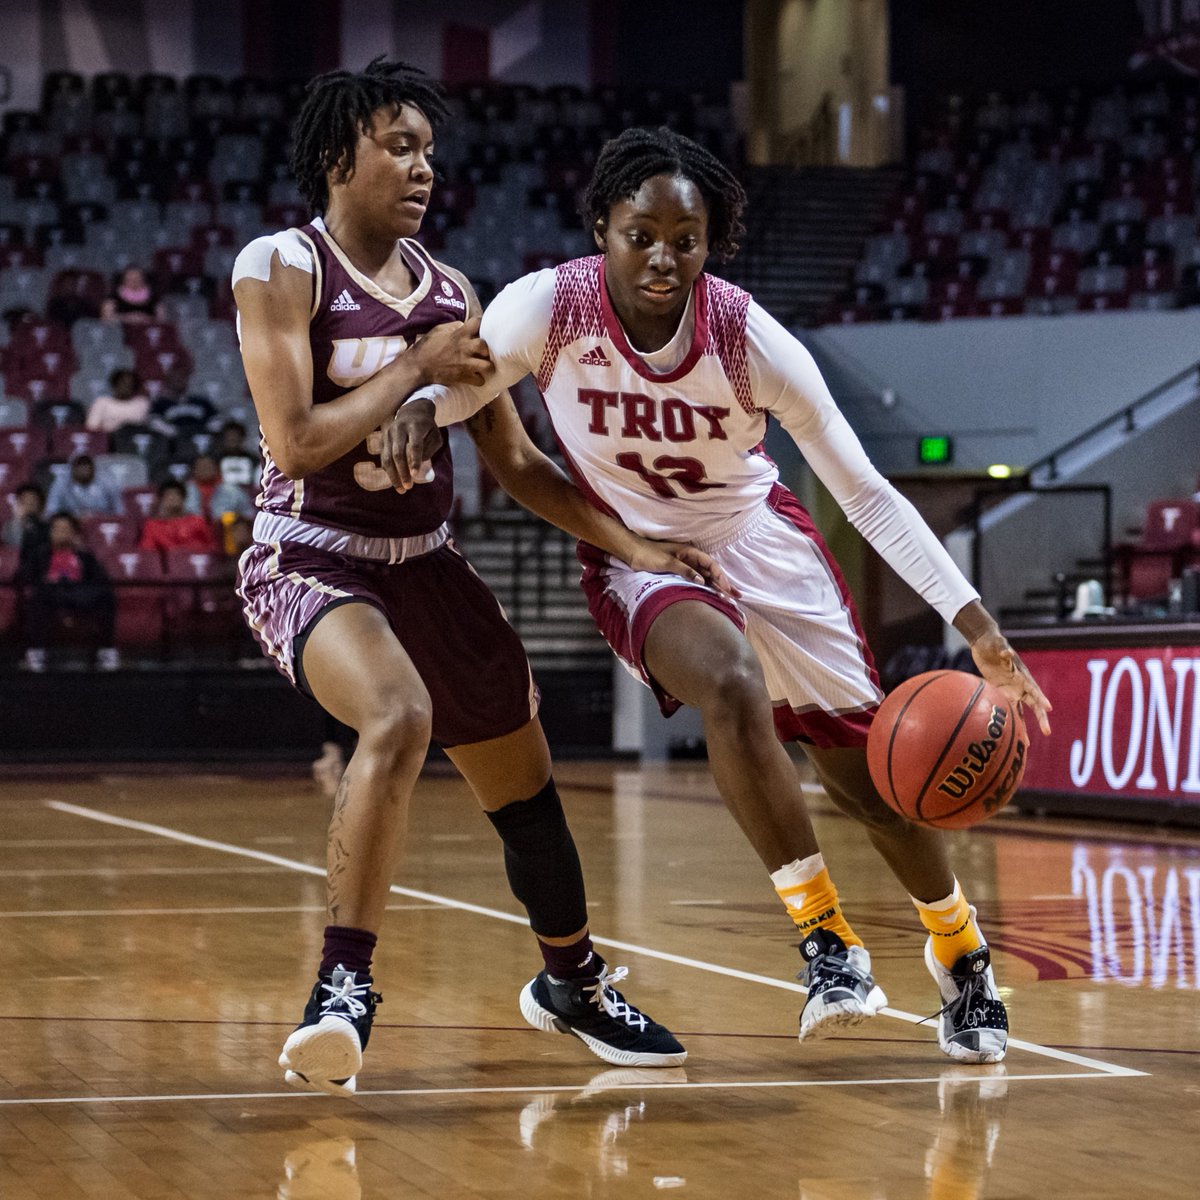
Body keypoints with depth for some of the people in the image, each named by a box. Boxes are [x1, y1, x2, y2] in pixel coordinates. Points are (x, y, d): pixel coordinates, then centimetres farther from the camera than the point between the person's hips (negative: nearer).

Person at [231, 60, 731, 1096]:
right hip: (311, 561, -7)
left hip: (425, 564, 7)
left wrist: (630, 544, 3)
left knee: (525, 785, 14)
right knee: (401, 718, -36)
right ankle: (345, 988, -27)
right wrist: (417, 366, -14)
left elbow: (516, 457, 12)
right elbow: (297, 442, -20)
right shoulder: (282, 268, -11)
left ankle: (574, 981, 39)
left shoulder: (447, 291, 7)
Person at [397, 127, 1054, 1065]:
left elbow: (866, 493, -18)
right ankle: (826, 940, -22)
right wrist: (422, 404, -31)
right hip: (638, 557, -1)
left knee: (868, 773, 3)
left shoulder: (750, 339, -23)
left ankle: (961, 953, 32)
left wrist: (973, 621, -26)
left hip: (759, 540, 1)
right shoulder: (551, 307, -23)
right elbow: (469, 382, -5)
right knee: (733, 688, -34)